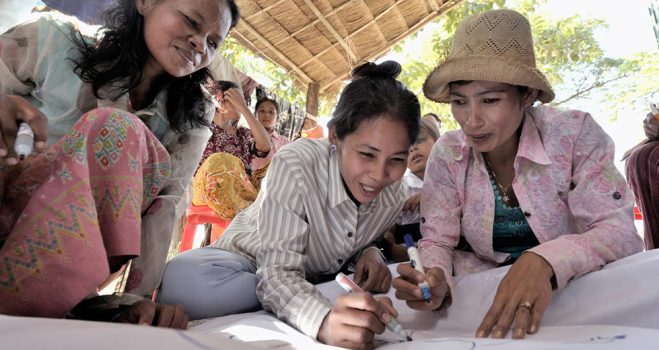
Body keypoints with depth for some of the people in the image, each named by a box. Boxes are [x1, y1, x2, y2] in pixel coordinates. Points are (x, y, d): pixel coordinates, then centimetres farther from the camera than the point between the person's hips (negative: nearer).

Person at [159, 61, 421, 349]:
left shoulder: (392, 194, -14)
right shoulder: (294, 167, -32)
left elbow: (358, 245, 4)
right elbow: (278, 273, -36)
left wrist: (369, 253, -22)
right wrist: (324, 320, -58)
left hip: (312, 278, 4)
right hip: (250, 263, -3)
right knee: (185, 279, -36)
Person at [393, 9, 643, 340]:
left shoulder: (573, 134, -13)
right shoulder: (446, 155, -9)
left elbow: (621, 232, -17)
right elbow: (437, 242, -8)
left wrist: (545, 261, -36)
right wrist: (435, 282, -32)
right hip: (482, 297, 2)